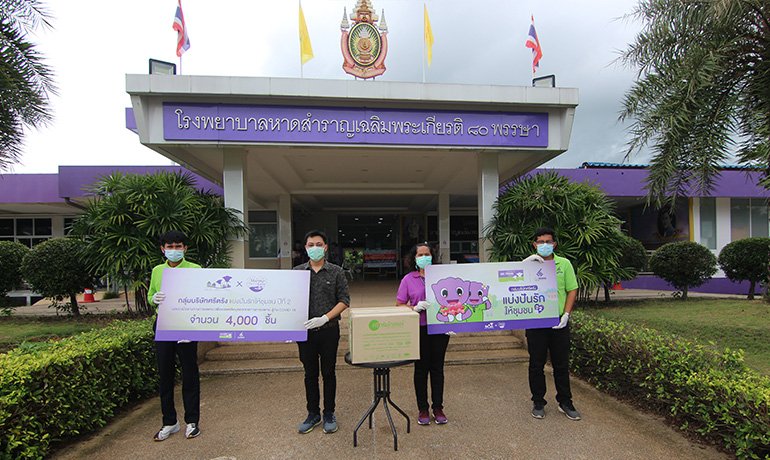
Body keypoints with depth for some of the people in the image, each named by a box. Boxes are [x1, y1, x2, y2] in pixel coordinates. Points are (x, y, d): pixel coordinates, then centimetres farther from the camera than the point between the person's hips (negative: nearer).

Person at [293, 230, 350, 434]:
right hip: (305, 331, 2)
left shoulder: (336, 272, -3)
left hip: (329, 330, -1)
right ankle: (313, 414, 30)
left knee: (328, 373, 10)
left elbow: (344, 300, -6)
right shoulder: (296, 272, 3)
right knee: (310, 374, 13)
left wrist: (325, 318, -17)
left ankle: (329, 414, 27)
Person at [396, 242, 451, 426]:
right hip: (419, 329, -1)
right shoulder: (408, 279, 0)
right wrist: (415, 308, -18)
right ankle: (422, 409, 25)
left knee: (437, 368, 10)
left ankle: (438, 407, 26)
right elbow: (399, 306, 1)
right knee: (421, 368, 9)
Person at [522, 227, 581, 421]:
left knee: (562, 364, 12)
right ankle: (538, 403, 23)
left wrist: (566, 314, -7)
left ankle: (565, 403, 28)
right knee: (536, 364, 8)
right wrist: (526, 262, -22)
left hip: (559, 321, 1)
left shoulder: (564, 264, 4)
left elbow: (572, 290, 4)